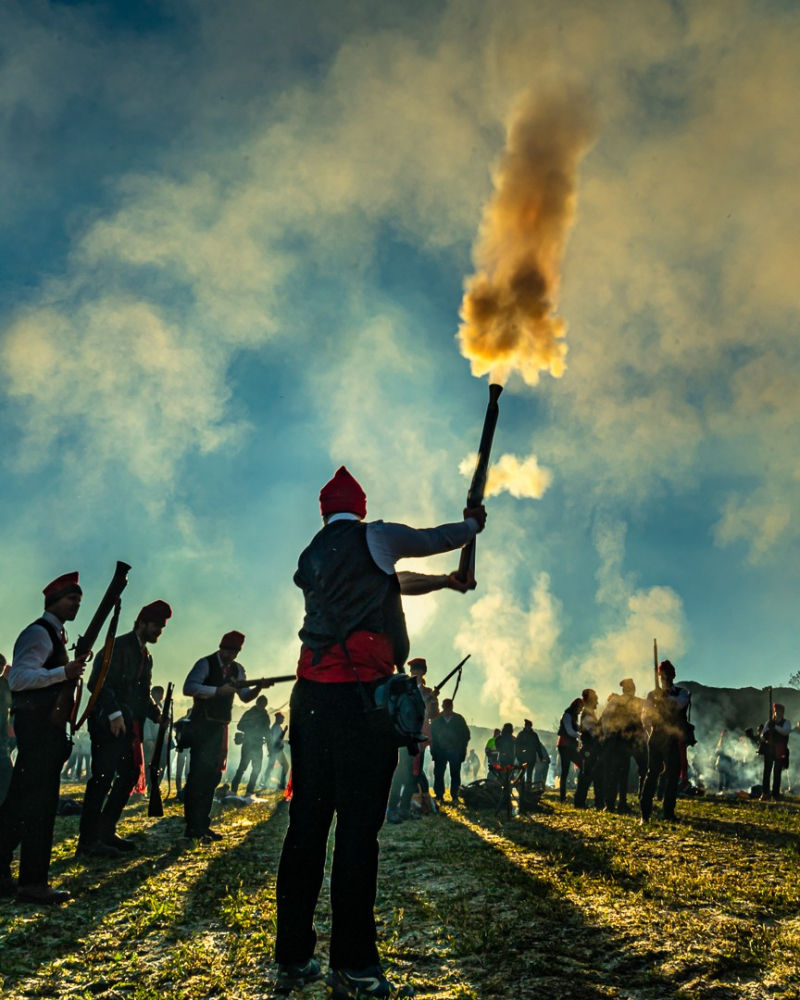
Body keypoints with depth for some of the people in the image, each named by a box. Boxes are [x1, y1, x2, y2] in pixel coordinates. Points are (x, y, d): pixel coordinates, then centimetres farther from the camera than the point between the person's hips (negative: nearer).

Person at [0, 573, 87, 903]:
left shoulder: (54, 634, 19)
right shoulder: (39, 633, -12)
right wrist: (63, 672, -29)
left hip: (45, 727, 10)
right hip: (38, 726, -10)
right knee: (38, 804, -7)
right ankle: (33, 884, -2)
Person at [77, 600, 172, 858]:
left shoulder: (146, 656, 19)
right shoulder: (118, 646, -9)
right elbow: (97, 682, -17)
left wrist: (156, 713, 4)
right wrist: (114, 713, -24)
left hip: (131, 726, 9)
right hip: (109, 724, -9)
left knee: (130, 775, 9)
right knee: (103, 776, -10)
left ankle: (106, 831, 18)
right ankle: (88, 841, -6)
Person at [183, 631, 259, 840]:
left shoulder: (237, 669, 11)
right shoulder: (206, 664, -11)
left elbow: (245, 696, 8)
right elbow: (188, 687, -25)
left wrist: (257, 689, -14)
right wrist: (218, 690, -34)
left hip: (220, 727, 8)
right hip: (201, 727, -7)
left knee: (213, 776, 11)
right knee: (198, 775, -10)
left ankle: (202, 825, 20)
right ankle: (192, 828, -7)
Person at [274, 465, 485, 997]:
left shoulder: (313, 556, 21)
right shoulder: (374, 538, 2)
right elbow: (434, 539, 17)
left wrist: (443, 582, 41)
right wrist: (472, 524, 39)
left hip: (312, 692, 6)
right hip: (362, 692, -6)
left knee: (308, 820, 8)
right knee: (359, 824, -3)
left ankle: (294, 957, 14)